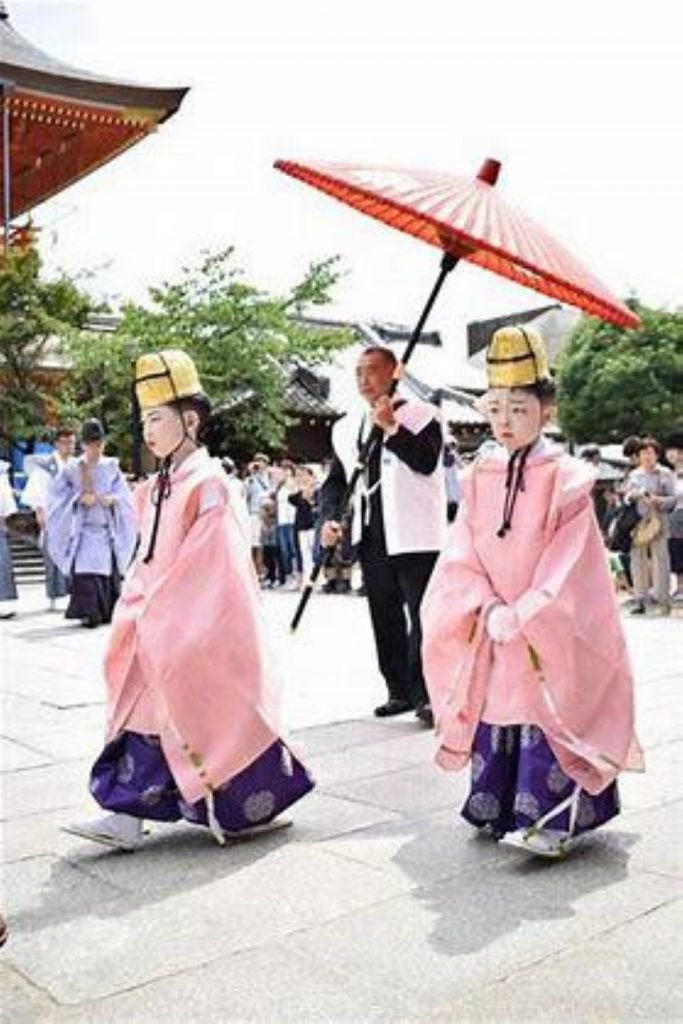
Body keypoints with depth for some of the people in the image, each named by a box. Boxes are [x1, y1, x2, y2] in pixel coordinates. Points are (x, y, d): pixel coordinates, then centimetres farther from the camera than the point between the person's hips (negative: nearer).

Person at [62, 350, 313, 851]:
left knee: (214, 709, 0)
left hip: (201, 626, -8)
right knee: (146, 707, 6)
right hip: (160, 624, 8)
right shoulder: (154, 489, 12)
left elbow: (203, 564, -17)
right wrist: (138, 605, 7)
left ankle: (255, 806, 18)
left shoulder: (208, 482, -13)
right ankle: (128, 814, 10)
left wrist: (154, 607, -14)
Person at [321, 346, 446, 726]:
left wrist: (392, 427, -20)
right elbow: (336, 479, 17)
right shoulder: (347, 427, 14)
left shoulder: (420, 414, -3)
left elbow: (428, 462, -18)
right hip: (372, 538, 6)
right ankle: (400, 691, 22)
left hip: (415, 537, -6)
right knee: (384, 618, 11)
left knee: (421, 616, -5)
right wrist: (330, 517, 2)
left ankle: (425, 693, 2)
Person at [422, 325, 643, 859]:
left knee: (543, 719, -3)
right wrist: (489, 608, -13)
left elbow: (566, 564, -14)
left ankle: (551, 820, 9)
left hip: (549, 631, -4)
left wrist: (519, 616, -17)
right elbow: (462, 555, 1)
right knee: (494, 714, 12)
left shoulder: (566, 478, -10)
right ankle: (498, 812, 27)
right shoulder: (480, 476, 3)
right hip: (490, 630, 5)